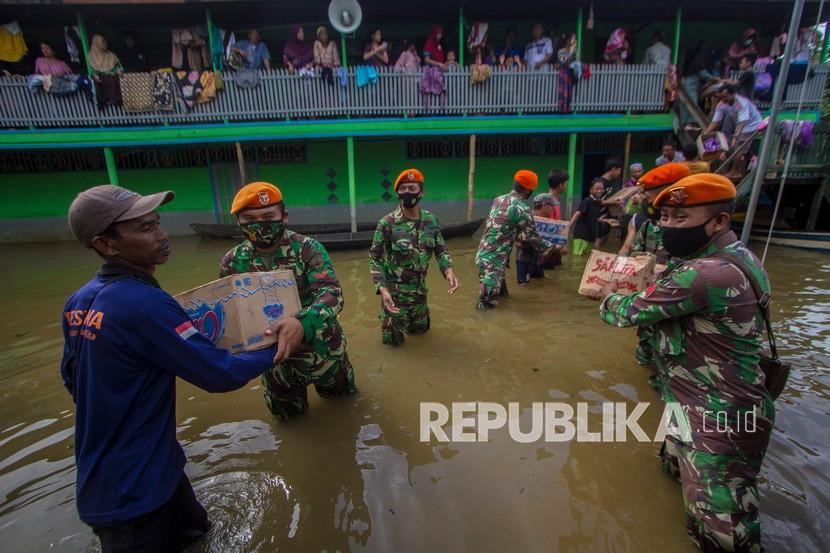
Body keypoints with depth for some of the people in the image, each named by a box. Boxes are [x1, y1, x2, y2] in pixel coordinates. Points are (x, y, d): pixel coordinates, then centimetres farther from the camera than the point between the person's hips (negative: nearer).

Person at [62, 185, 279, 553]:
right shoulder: (143, 304, -30)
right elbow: (221, 374, -27)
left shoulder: (79, 302, -2)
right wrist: (276, 349, -11)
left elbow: (72, 378, 11)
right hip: (131, 488, -8)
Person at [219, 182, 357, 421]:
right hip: (273, 355, 2)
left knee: (339, 391, 24)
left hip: (319, 345, -2)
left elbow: (331, 294, -31)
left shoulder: (308, 249, -19)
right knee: (287, 412, 22)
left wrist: (302, 323, -50)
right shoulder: (232, 262, -8)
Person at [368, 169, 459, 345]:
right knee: (393, 339, 9)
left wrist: (448, 271, -18)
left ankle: (406, 318, 53)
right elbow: (375, 258, -13)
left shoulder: (431, 220, -6)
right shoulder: (387, 223, -18)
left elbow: (441, 249, 3)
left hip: (419, 289, 4)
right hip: (394, 291, -4)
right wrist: (382, 289, -25)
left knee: (421, 328, 23)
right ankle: (386, 316, 40)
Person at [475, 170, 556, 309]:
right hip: (494, 259, -8)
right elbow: (533, 237, -6)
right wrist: (552, 248, 10)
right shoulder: (522, 209, -13)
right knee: (489, 303, -2)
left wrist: (517, 237, 34)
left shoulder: (498, 200, 10)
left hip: (482, 253, 8)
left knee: (501, 293, 24)